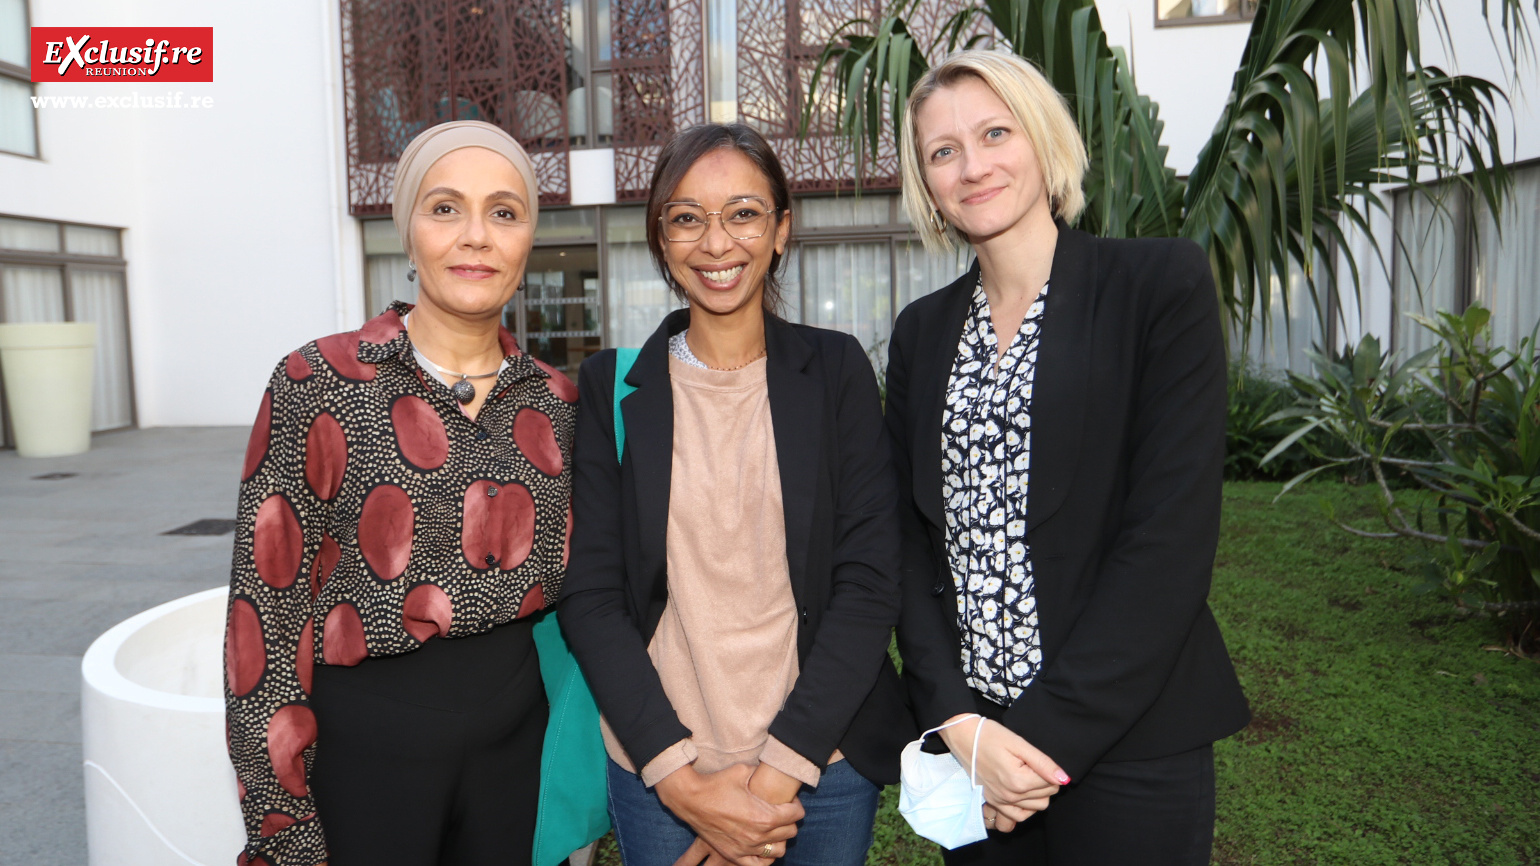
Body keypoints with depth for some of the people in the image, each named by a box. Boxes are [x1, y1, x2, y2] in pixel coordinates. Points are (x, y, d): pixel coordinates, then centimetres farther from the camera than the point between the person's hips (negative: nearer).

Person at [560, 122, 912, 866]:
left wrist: (781, 768, -13)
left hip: (823, 757, 0)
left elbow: (869, 583, -7)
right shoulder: (612, 387, -1)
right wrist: (680, 777, -13)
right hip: (656, 770, 0)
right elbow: (590, 595, -4)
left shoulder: (836, 370, -2)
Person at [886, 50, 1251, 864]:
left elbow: (1170, 534, -13)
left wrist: (1048, 729, -15)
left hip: (1125, 741, -4)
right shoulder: (922, 331, 7)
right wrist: (957, 722, -8)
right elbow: (911, 541, 4)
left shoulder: (1161, 282, -7)